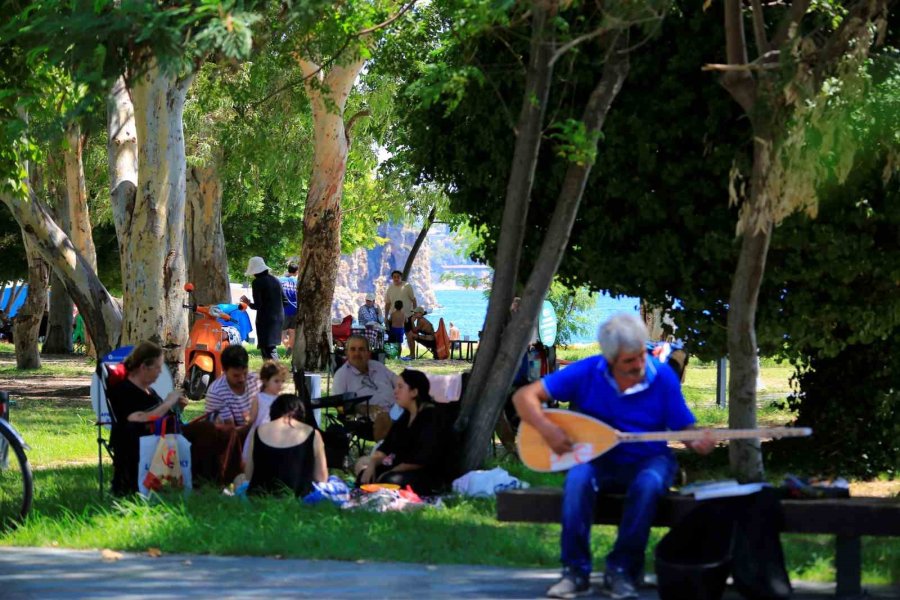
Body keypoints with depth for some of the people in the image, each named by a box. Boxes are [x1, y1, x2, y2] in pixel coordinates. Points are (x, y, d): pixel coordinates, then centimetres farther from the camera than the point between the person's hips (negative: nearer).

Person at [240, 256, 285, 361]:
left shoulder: (257, 282, -10)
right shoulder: (275, 280, 10)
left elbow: (257, 305, -14)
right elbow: (285, 301, 12)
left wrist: (248, 303, 4)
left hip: (265, 320, -7)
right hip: (278, 319, 7)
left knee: (268, 349, -6)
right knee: (271, 348, 16)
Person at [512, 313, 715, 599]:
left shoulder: (663, 377, -9)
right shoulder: (586, 373, -10)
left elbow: (684, 429, -3)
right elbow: (524, 396, -9)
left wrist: (698, 442, -28)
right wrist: (546, 429, -27)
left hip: (647, 460, 0)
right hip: (598, 460, 0)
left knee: (648, 484, -36)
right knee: (578, 479, -34)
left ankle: (622, 570, -22)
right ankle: (576, 571, -24)